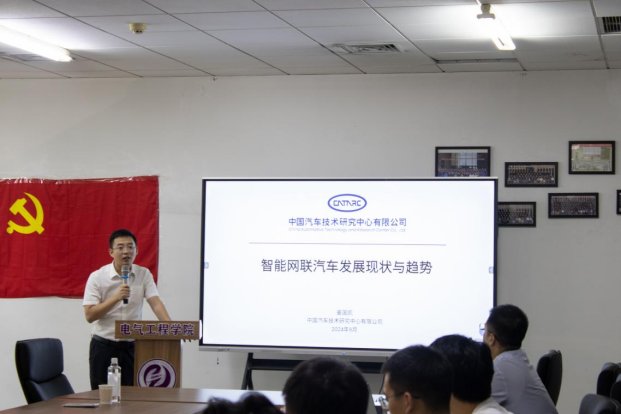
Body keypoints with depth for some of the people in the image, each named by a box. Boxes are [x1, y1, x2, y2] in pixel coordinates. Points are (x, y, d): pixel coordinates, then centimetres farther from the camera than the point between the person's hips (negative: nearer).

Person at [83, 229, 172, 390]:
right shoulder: (97, 277, -5)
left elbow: (155, 303, -8)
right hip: (103, 346, -2)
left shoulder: (144, 275, 4)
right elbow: (89, 315, -11)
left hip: (132, 346, 2)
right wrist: (116, 297, -22)